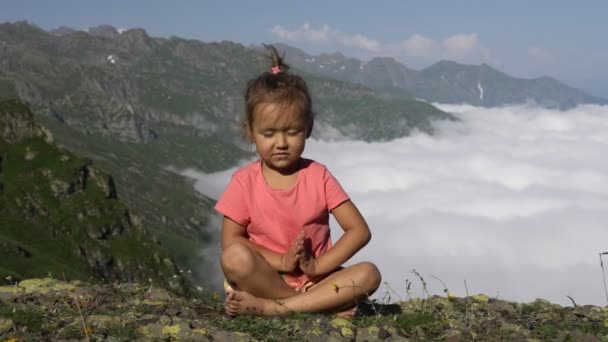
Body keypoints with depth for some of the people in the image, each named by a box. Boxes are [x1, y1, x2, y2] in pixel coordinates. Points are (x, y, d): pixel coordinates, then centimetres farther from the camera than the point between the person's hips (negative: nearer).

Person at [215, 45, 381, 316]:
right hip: (268, 277, -2)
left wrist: (317, 266, -17)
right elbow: (230, 241, -7)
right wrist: (281, 262, -19)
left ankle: (268, 308, -29)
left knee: (369, 274, -24)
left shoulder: (318, 176, -1)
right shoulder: (245, 181, -3)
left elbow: (359, 231, -4)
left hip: (313, 279, 2)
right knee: (235, 258, -32)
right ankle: (322, 304, -24)